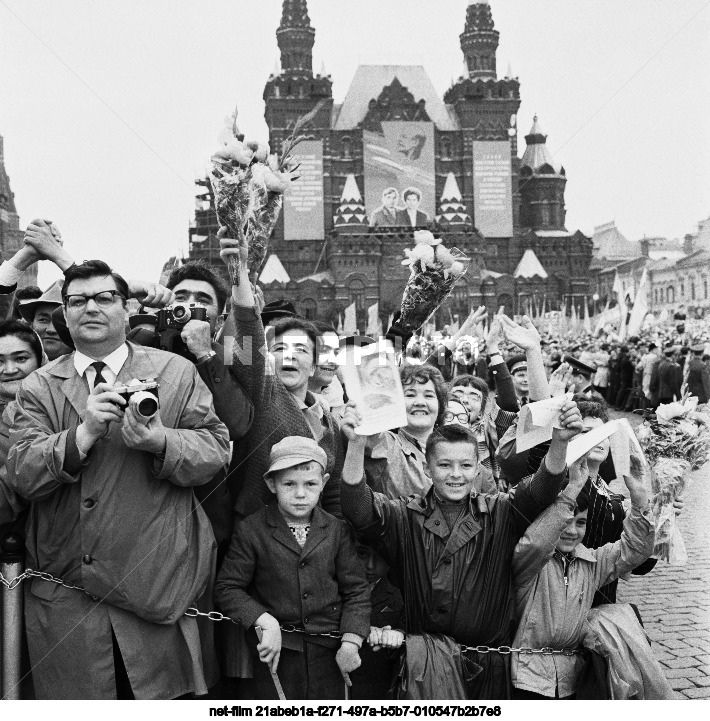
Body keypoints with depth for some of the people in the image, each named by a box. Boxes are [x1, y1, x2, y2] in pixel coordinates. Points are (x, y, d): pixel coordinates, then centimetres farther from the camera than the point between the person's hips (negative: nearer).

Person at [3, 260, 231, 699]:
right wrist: (84, 433, -20)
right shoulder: (38, 388, 7)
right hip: (64, 602, 1)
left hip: (156, 589, -1)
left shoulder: (176, 373, 4)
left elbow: (217, 450, -4)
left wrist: (155, 438, -21)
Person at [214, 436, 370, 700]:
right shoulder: (251, 530, -6)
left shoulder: (336, 529, 1)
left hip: (329, 654, 2)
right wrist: (265, 621, -17)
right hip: (276, 652, -2)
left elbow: (356, 589, 3)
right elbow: (227, 588, -5)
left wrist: (351, 642, -7)